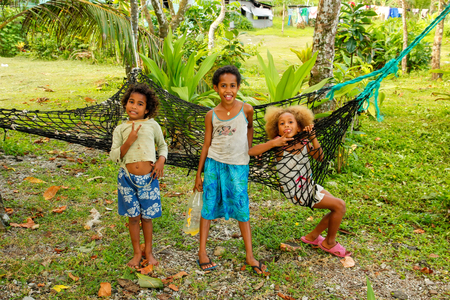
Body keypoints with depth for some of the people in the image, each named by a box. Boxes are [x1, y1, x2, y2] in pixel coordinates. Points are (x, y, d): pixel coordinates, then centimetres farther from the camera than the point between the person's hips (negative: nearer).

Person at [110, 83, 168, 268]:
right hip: (127, 178, 0)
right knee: (133, 216, 10)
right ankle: (137, 253, 28)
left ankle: (148, 252, 30)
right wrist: (129, 141, -18)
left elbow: (163, 145, 15)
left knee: (147, 217, 10)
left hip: (148, 178, 0)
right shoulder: (120, 130, 1)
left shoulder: (152, 125, 1)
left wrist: (161, 160, -4)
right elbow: (114, 157, -4)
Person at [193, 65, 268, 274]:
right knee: (209, 206, 6)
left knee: (242, 209, 4)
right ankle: (202, 252, 18)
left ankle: (249, 256, 14)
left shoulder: (246, 109, -6)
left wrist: (247, 149, 10)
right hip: (214, 164, 1)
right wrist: (198, 174, 5)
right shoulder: (211, 115, -3)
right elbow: (206, 145, 4)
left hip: (238, 166, -1)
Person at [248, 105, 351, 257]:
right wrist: (274, 143, -36)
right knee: (339, 206, -5)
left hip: (310, 186, 7)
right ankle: (329, 243, 17)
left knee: (337, 208, 13)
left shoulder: (303, 142, -4)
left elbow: (319, 157, -1)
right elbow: (250, 152, -26)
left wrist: (313, 138, -12)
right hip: (298, 194, -7)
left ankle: (312, 236, 29)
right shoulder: (278, 144, -19)